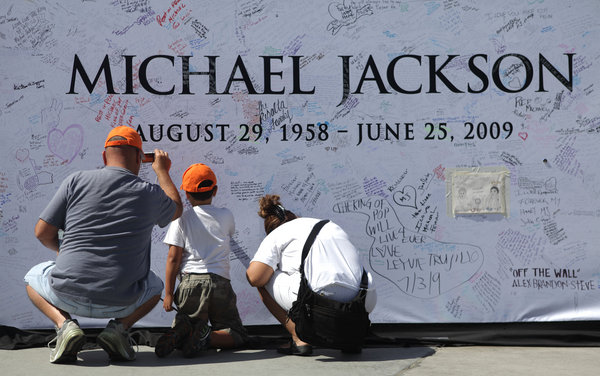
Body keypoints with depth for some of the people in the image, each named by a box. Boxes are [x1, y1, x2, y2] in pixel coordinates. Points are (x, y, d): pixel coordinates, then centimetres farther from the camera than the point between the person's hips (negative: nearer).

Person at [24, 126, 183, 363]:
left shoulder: (76, 181, -2)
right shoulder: (149, 194, -1)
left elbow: (43, 233, 2)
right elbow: (176, 209, 23)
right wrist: (162, 171, 36)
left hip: (68, 296, 0)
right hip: (120, 303, 1)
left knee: (34, 277, 32)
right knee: (155, 285, 33)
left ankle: (64, 324, 2)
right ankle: (120, 326, 4)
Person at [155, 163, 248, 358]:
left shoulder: (181, 219, 3)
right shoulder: (226, 216, 8)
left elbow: (173, 258, -2)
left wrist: (168, 294, 3)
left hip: (190, 281, 0)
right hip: (220, 281, 0)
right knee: (237, 335, 10)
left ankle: (180, 331, -22)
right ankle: (206, 337, -21)